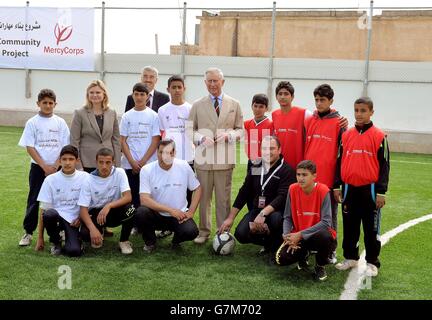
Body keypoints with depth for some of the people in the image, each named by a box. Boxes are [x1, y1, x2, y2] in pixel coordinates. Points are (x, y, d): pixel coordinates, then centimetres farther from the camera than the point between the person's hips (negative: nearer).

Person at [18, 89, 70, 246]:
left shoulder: (60, 122, 3)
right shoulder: (32, 122, 0)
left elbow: (65, 147, 1)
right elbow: (29, 147, -5)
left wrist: (55, 166, -10)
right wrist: (44, 166, -12)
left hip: (57, 168, 1)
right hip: (38, 167, -1)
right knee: (34, 200, 3)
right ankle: (28, 232, 10)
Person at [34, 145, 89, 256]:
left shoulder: (85, 177, -1)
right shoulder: (50, 179, -2)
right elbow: (44, 209, -2)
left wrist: (81, 217, -8)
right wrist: (40, 238, -5)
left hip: (74, 220, -1)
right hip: (57, 216, 2)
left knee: (74, 251, -27)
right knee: (49, 214, -35)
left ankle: (71, 237, 11)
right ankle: (55, 242, -5)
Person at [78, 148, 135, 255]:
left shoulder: (119, 173, -13)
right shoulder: (89, 180, -14)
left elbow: (128, 197, -22)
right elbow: (83, 209, -17)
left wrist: (108, 206, -38)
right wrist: (93, 229, -34)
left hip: (114, 211, 0)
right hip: (95, 212, 0)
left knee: (129, 209, -33)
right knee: (85, 234, -30)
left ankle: (124, 241, -6)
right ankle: (99, 233, 11)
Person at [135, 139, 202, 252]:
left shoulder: (184, 166, -6)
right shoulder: (147, 170, -11)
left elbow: (197, 188, 6)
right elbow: (144, 200, -19)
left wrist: (191, 212, -6)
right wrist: (171, 210, -24)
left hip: (179, 215, 0)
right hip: (156, 215, 0)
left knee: (191, 231, -29)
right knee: (141, 213, -32)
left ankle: (176, 240, 10)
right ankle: (150, 242, 0)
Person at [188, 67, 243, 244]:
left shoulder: (234, 104, 10)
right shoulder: (197, 105, 8)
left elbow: (240, 129, 10)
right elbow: (191, 130, 9)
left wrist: (229, 135, -9)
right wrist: (202, 138, -10)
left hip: (225, 158, 0)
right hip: (203, 158, 0)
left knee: (224, 198, 3)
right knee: (203, 197, 6)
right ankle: (204, 232, 18)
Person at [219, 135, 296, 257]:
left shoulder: (287, 171, -9)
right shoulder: (255, 168, 9)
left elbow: (282, 197, -20)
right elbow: (243, 194, 11)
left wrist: (263, 214, -32)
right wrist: (230, 218, 7)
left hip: (277, 211, -5)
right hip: (257, 209, 5)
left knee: (275, 218, -38)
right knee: (241, 234, -19)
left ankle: (277, 246, -5)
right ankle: (268, 242, 12)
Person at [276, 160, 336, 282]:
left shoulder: (323, 191, -18)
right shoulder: (293, 189, -6)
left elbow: (326, 222, -24)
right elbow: (287, 217, -1)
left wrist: (300, 234, -26)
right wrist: (287, 236, -21)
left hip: (317, 234, -3)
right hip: (297, 236, 3)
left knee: (325, 236, -39)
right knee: (281, 259, -22)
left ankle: (320, 266, -3)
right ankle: (303, 255, 18)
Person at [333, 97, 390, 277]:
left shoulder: (379, 136, -4)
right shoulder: (346, 135, 6)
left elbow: (384, 165, -4)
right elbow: (339, 161, 11)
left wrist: (381, 191, -8)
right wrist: (337, 186, 8)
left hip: (369, 190, -3)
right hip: (349, 189, 4)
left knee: (371, 228, 6)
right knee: (350, 227, 13)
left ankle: (372, 263, 17)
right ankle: (350, 258, 27)